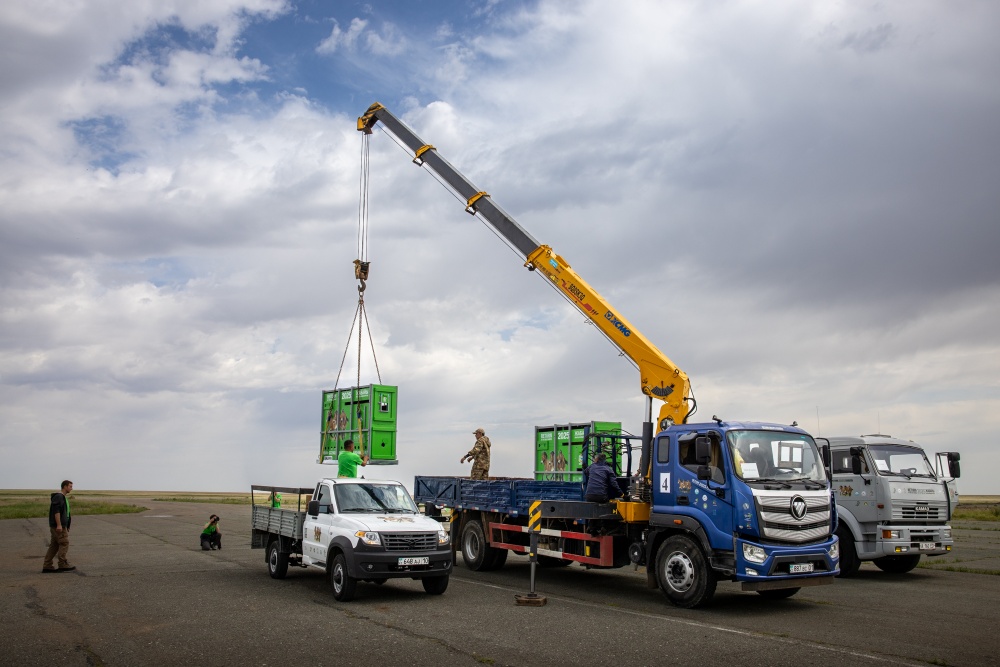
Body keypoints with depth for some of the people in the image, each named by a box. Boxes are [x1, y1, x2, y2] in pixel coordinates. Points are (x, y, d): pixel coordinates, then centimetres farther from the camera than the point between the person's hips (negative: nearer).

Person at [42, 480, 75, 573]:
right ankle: (63, 565, -7)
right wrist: (59, 525, -25)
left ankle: (47, 566, 9)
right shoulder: (58, 497, -12)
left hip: (61, 525, 10)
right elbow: (56, 511, -21)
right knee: (64, 543, -9)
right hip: (58, 525, -10)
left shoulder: (62, 497, 20)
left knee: (54, 545, 9)